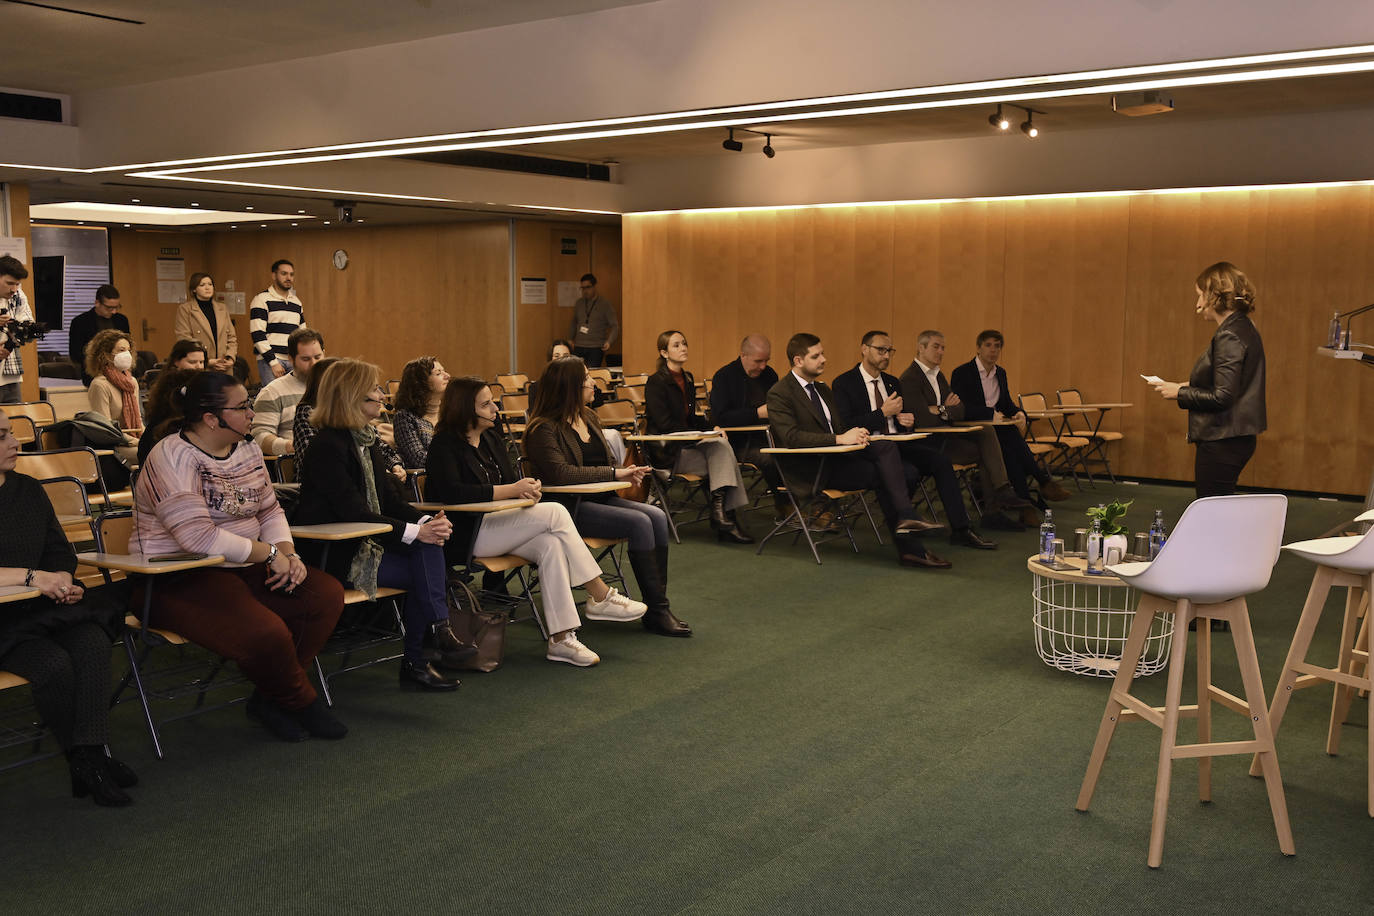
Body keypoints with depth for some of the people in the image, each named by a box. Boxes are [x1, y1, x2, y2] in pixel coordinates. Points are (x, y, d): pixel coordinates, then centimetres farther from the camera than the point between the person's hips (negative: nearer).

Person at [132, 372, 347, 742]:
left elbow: (270, 512, 16)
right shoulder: (173, 456, -16)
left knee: (327, 594, -9)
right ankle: (303, 703, 2)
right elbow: (198, 536, -27)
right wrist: (270, 554, -19)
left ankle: (270, 698, 2)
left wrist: (289, 554, -4)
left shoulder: (247, 448, 11)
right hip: (180, 579, -9)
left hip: (244, 568, 9)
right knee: (265, 633, -31)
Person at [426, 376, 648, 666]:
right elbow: (452, 492, -25)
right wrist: (511, 490, -27)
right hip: (466, 536, -7)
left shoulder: (491, 438, 15)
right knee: (555, 514, -22)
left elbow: (510, 479, 17)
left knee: (551, 545, -25)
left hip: (494, 524, 8)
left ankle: (560, 639, -27)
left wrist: (526, 488, -10)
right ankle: (600, 597, -16)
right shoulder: (445, 445, -9)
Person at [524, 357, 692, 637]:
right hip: (569, 507, -8)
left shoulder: (588, 417, 16)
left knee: (657, 516, -16)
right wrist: (614, 473, -21)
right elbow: (559, 473, -24)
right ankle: (655, 611, -17)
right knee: (639, 522, -25)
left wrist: (625, 473, 0)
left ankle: (659, 605, -16)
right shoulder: (544, 429, -10)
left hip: (600, 498, 8)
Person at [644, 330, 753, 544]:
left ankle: (721, 513, -27)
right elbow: (665, 424, -15)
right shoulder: (656, 382, -9)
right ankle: (722, 516, -22)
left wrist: (711, 428, 1)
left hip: (686, 444, 7)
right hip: (666, 451, -6)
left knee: (721, 445, -24)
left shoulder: (688, 379, 16)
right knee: (722, 458, -24)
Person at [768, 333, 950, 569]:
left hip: (836, 457, 8)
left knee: (884, 446, -19)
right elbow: (791, 437, -20)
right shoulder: (780, 394, -7)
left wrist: (854, 435, -3)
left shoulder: (822, 389, 20)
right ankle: (908, 547, -18)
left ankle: (905, 518, -23)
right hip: (810, 469, -8)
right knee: (882, 475, -21)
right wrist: (840, 439, -26)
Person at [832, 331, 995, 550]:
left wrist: (908, 421, 0)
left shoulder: (892, 382, 21)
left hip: (897, 444, 6)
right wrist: (883, 413, -14)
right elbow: (846, 425, -12)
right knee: (908, 471, -32)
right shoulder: (844, 383, -1)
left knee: (940, 461, -18)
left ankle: (960, 530, -17)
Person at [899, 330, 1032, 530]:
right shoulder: (909, 379, -12)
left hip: (946, 435, 8)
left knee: (987, 431, -16)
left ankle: (1002, 490, -23)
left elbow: (961, 410, 12)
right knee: (985, 453, -18)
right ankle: (992, 510, -12)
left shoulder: (938, 375, 18)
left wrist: (943, 411, -9)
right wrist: (947, 410, -3)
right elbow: (926, 421, -21)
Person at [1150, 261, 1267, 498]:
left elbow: (1222, 397, -22)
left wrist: (1180, 392, -11)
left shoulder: (1229, 337, -17)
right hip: (1239, 439, 10)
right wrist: (1191, 387, 13)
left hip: (1222, 443, -10)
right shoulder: (1245, 329, 13)